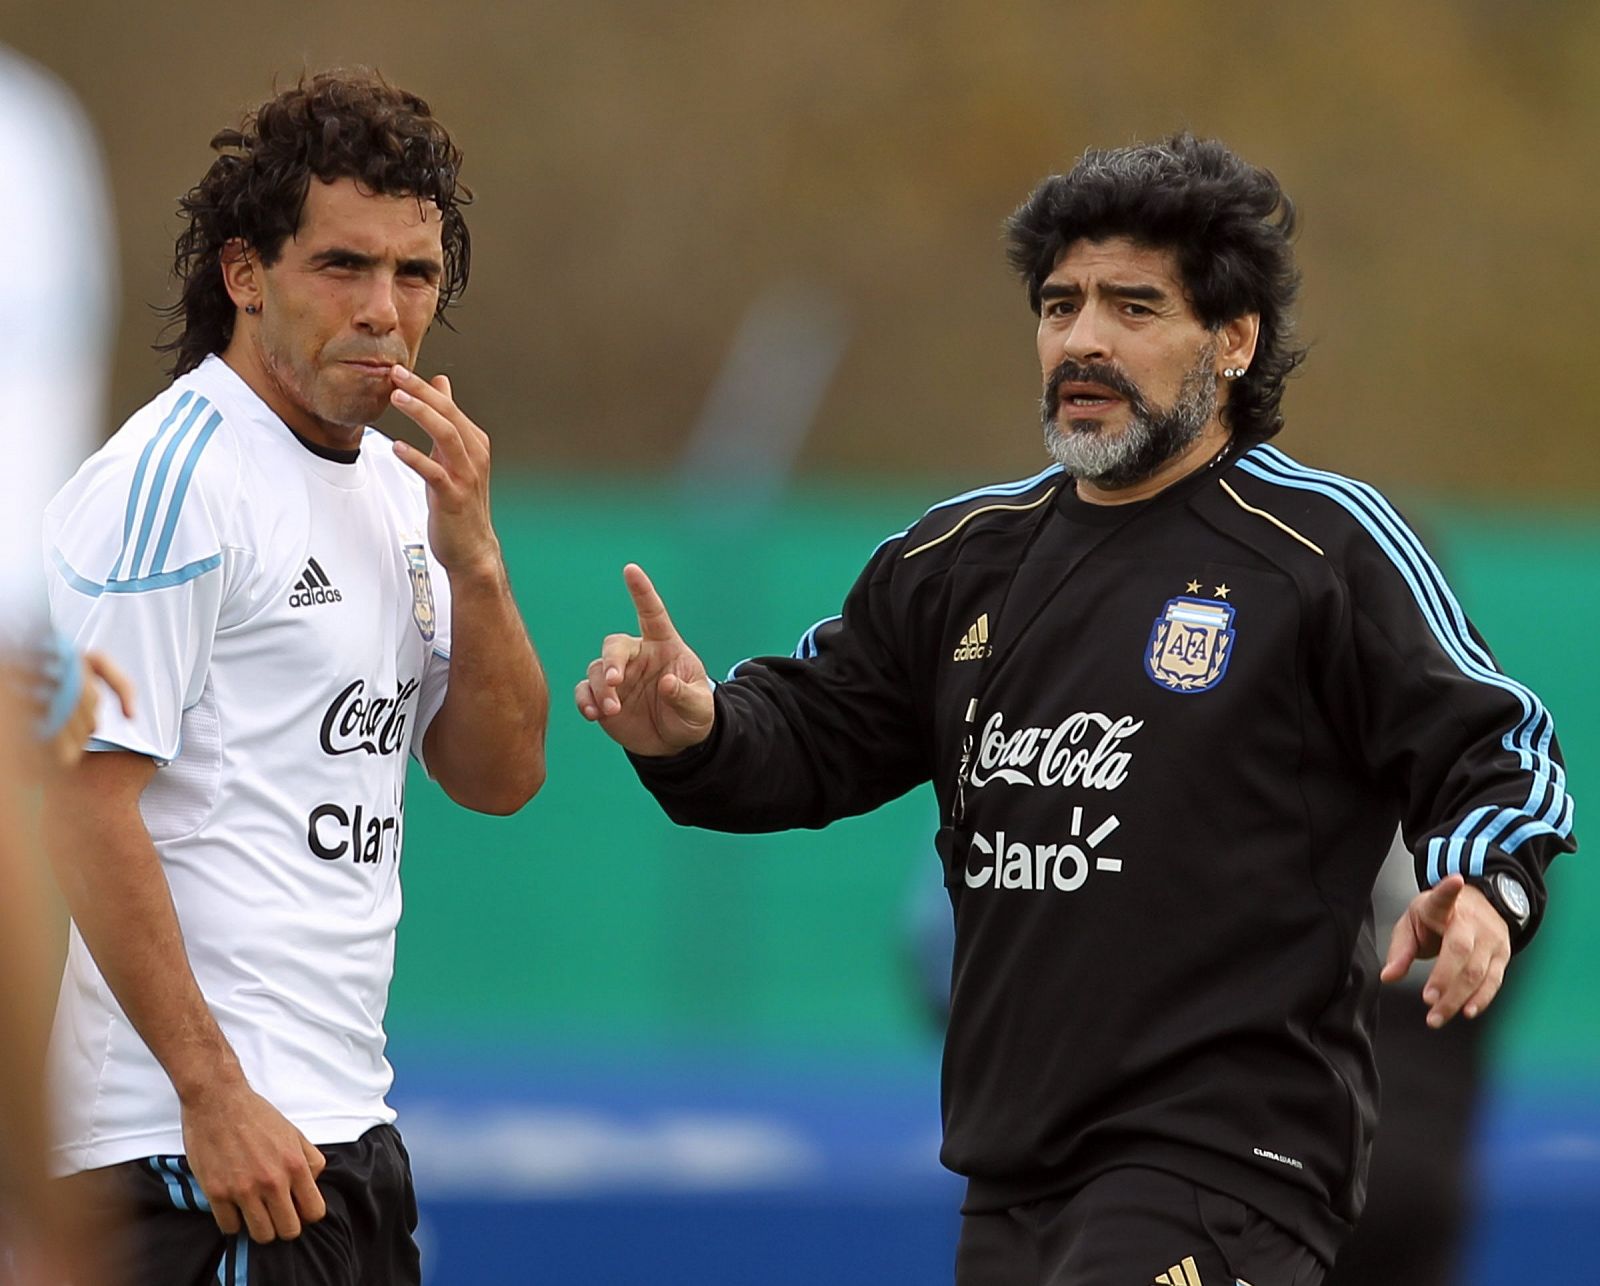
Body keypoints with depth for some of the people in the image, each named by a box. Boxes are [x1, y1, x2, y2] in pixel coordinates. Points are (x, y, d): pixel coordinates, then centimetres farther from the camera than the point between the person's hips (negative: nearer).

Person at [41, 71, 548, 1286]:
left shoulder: (392, 486, 15)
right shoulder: (169, 481, -12)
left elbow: (498, 777, 14)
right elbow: (84, 809, -17)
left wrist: (470, 558, -3)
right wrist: (212, 1096, -21)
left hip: (344, 1125, 9)